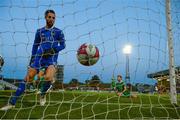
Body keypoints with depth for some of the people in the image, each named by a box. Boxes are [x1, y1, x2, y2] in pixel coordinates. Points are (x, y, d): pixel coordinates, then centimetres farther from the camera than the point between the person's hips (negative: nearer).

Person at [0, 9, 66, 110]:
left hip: (52, 58, -2)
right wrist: (32, 58, 14)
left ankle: (43, 95, 6)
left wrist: (52, 50, -11)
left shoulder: (58, 32, 7)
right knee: (28, 77, -7)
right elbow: (35, 45, 19)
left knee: (48, 78, -28)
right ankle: (12, 103, 0)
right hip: (39, 56, 2)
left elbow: (63, 45, 4)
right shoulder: (39, 31, 13)